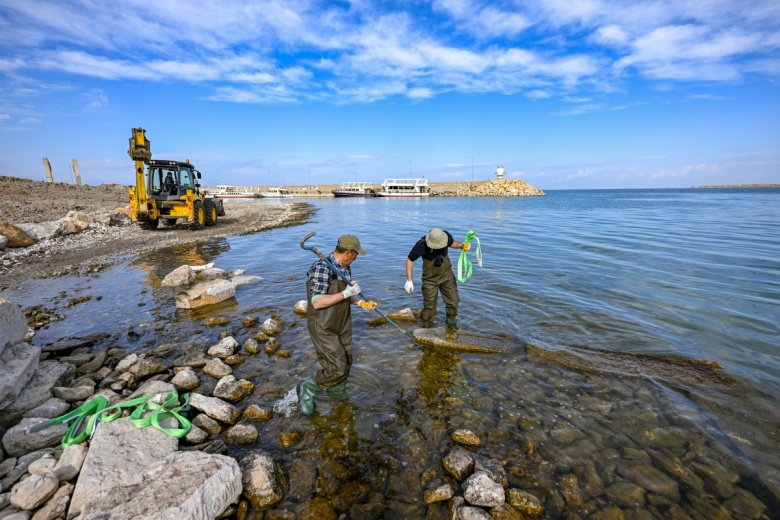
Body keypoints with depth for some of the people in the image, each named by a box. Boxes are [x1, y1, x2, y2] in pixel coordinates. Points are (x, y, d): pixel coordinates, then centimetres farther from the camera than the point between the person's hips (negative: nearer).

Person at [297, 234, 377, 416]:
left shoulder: (346, 267, 1)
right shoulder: (321, 268, -25)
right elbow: (317, 302, -31)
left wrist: (361, 303, -1)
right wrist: (346, 293, -29)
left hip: (342, 325, 8)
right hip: (324, 328, -8)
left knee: (345, 363, 20)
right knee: (337, 369, -6)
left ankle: (337, 391, 46)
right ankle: (307, 388, 19)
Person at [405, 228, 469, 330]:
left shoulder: (447, 236, -18)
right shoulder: (421, 245, -28)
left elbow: (452, 243, 8)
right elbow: (410, 259, -15)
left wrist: (462, 245, -13)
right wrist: (409, 280, -17)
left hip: (447, 275, 3)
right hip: (430, 279, -3)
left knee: (453, 300, 9)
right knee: (429, 304, 4)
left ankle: (451, 322, 32)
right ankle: (426, 326, 25)